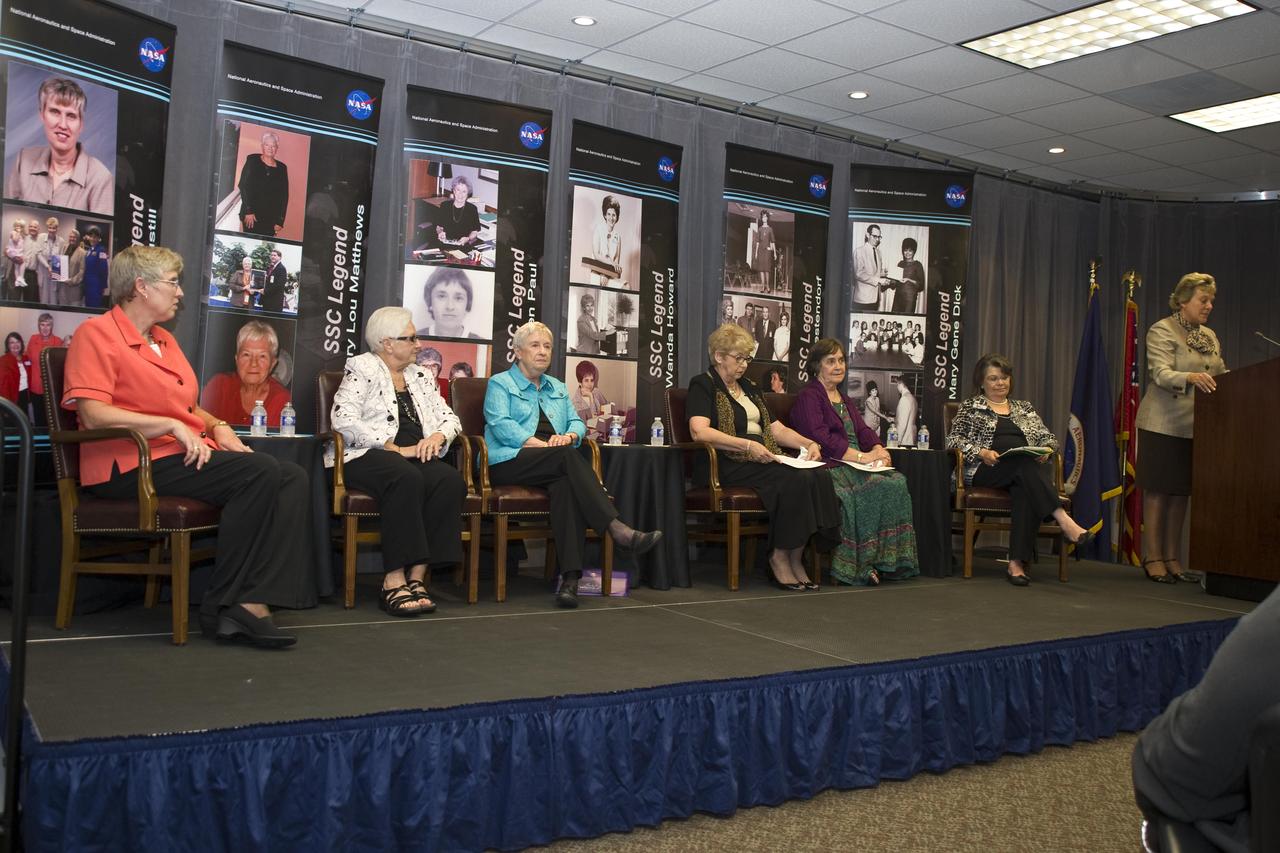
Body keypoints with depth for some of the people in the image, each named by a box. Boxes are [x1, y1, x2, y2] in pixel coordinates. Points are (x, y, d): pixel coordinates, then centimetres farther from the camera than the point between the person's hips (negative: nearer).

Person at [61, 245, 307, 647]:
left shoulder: (165, 339, 25)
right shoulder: (96, 334, -3)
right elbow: (94, 415, -16)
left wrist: (217, 427, 12)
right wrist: (173, 426, -19)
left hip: (187, 456, 9)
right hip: (134, 464, -9)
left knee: (293, 478, -14)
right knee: (259, 472, -28)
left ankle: (253, 601, -26)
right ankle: (224, 606, -23)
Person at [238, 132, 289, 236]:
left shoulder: (282, 168, 11)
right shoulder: (252, 161, 5)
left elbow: (284, 196, 9)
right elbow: (244, 185, -1)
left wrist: (280, 221, 2)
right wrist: (248, 211, -11)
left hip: (271, 219, 2)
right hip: (251, 215, -2)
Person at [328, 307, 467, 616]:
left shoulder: (421, 377, 23)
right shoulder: (362, 368, 4)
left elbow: (450, 418, 22)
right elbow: (343, 419, -10)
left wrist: (438, 435, -4)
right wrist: (394, 448, -15)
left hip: (416, 455, 6)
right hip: (366, 456, -5)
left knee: (451, 480, -28)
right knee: (407, 478, -38)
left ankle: (417, 576, -30)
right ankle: (394, 581, -38)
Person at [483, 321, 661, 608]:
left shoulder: (558, 388, 30)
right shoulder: (500, 384, 11)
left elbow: (577, 423, 18)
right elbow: (500, 424, -6)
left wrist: (568, 436, -8)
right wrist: (540, 444, -18)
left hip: (556, 464, 4)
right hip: (510, 463, -4)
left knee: (566, 483, -35)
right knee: (567, 456, -34)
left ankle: (570, 577, -46)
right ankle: (617, 529, -45)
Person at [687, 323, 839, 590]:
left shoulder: (749, 389, 27)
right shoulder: (703, 385, 2)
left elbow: (777, 428, 23)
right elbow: (699, 431, -15)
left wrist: (809, 444, 4)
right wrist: (747, 445, -22)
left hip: (763, 459, 7)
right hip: (728, 464, -7)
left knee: (820, 475, -21)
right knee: (796, 479, -30)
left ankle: (796, 557, -19)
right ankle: (779, 557, -20)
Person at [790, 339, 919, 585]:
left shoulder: (844, 399, 29)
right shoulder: (808, 397, 1)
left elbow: (862, 430, 19)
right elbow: (819, 437, -13)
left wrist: (878, 449, -4)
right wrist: (861, 456, -17)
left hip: (856, 465, 8)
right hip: (828, 467, -7)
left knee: (897, 482, -20)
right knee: (877, 486, -30)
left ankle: (889, 559, -20)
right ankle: (864, 564, -25)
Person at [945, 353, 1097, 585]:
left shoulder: (1025, 408, 28)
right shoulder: (971, 407, 17)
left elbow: (1047, 436, 22)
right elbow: (953, 439, 6)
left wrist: (1046, 449, -2)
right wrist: (981, 452, -11)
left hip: (1025, 469, 3)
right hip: (985, 471, -2)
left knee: (1025, 490, -36)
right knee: (1025, 464, -36)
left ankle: (1017, 562, -43)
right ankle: (1064, 520, -48)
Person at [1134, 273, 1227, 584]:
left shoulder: (1209, 336, 16)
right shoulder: (1161, 331, -6)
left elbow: (1222, 375, 17)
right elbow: (1161, 373, -19)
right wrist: (1190, 378, -39)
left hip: (1195, 426, 7)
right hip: (1163, 425, -7)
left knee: (1181, 492, 7)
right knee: (1158, 491, -3)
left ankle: (1172, 559, 13)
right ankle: (1153, 558, 2)